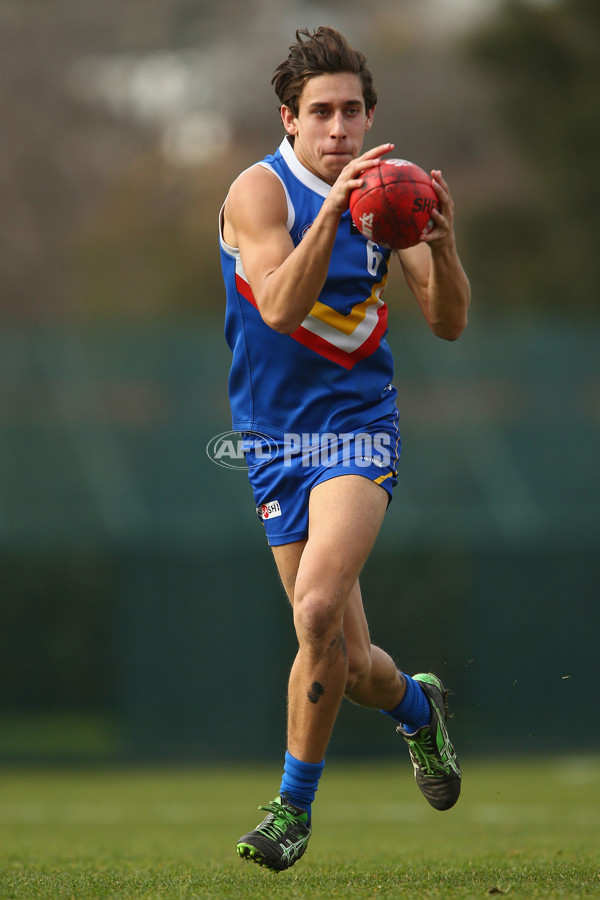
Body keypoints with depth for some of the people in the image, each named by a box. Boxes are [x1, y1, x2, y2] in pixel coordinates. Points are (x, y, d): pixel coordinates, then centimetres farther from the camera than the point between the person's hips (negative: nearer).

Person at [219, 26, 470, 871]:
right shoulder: (261, 190, -10)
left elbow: (450, 325, 2)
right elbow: (281, 307, -26)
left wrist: (441, 244, -17)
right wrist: (332, 212, -37)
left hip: (358, 426, 0)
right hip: (275, 436, 0)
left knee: (318, 610, -24)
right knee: (346, 663, 3)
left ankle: (294, 803, -9)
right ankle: (415, 704, 39)